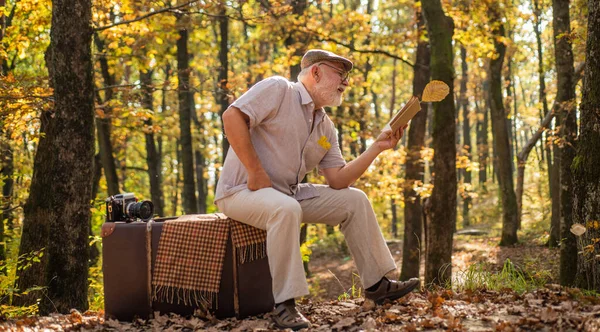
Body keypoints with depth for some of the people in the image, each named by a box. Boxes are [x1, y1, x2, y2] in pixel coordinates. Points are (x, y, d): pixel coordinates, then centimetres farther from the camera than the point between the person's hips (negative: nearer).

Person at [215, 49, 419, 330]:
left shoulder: (326, 127, 12)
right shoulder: (278, 89, -11)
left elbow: (338, 180, 5)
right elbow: (232, 116, -22)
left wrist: (377, 148, -3)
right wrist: (255, 172, -24)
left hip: (289, 193, 9)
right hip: (241, 190, -8)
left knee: (354, 200, 3)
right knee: (286, 209, -39)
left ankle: (377, 283, 11)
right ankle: (284, 304, -32)